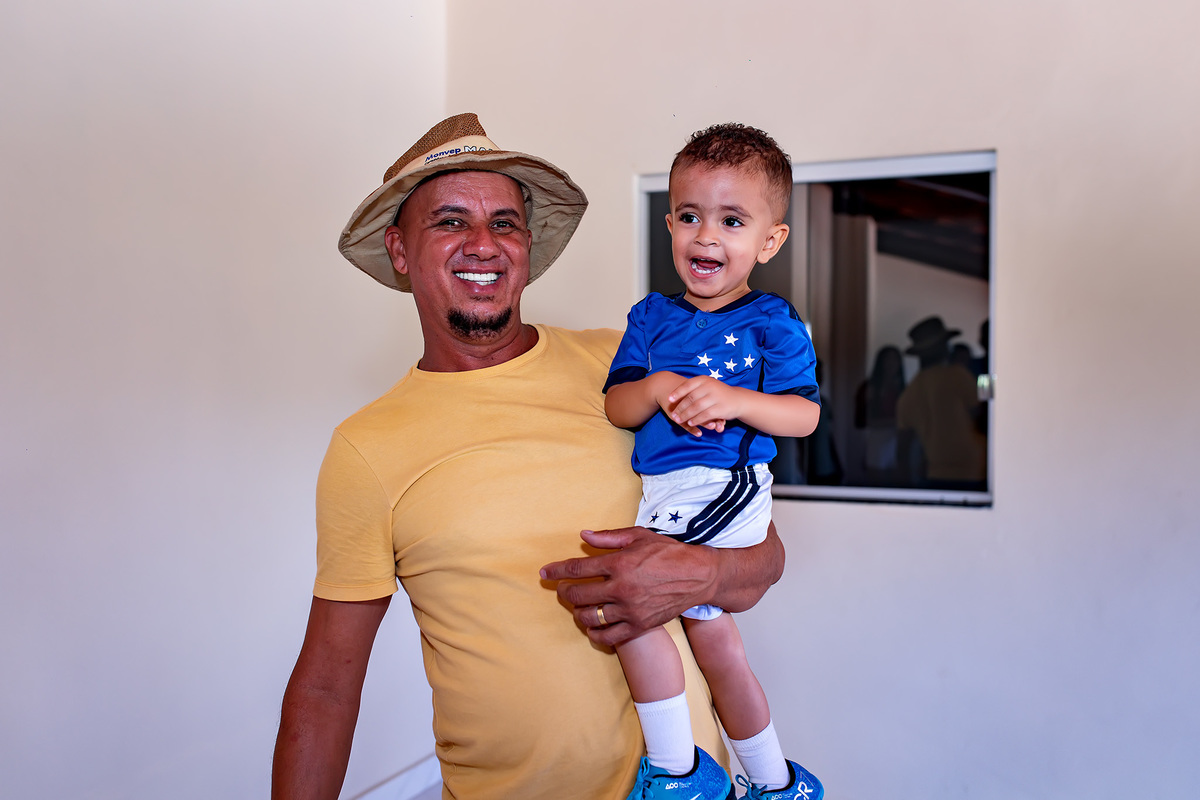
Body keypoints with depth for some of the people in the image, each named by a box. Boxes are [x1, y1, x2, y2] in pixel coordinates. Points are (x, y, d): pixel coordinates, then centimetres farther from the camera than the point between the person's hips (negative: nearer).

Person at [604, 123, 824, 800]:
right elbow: (615, 406, 3)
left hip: (721, 491, -7)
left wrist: (731, 400, -25)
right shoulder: (652, 317, 11)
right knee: (711, 633, 17)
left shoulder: (771, 322, -3)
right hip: (667, 494, 7)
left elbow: (804, 415, -10)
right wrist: (655, 390, -18)